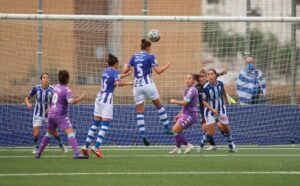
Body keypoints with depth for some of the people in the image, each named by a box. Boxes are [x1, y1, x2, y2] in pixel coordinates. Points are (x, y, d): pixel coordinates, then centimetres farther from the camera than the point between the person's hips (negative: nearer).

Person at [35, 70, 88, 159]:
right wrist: (81, 97, -18)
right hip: (60, 115, -8)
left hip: (51, 114, 8)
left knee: (50, 133, 25)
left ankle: (39, 152, 30)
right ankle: (76, 154, -32)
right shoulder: (66, 90, -15)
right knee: (70, 132, -16)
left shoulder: (57, 87, 9)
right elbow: (71, 101, -30)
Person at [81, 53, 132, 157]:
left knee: (95, 124, 10)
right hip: (107, 100, -7)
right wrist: (128, 83, -11)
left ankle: (86, 146, 7)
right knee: (105, 125, -7)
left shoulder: (106, 71, 14)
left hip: (99, 98, 7)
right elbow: (118, 83, -25)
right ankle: (96, 147, -17)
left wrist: (126, 75, 39)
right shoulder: (115, 72, -8)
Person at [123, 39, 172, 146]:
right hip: (148, 84, -3)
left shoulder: (134, 57, 8)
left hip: (137, 86, 3)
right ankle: (166, 128, 17)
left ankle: (142, 135, -10)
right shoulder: (149, 57, -4)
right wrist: (167, 66, 9)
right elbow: (158, 71, -9)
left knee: (139, 111, 2)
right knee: (159, 105, 14)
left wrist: (125, 66, 34)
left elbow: (125, 71, 11)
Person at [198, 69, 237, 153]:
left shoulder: (220, 84, -11)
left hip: (221, 110, 4)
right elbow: (204, 101, -13)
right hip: (210, 111, -4)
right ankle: (201, 145, 13)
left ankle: (231, 146, 30)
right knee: (211, 132, -10)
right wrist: (212, 109, -26)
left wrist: (226, 100, 29)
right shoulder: (206, 88, -22)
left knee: (226, 128, 13)